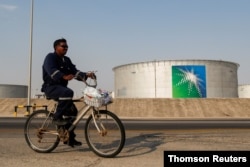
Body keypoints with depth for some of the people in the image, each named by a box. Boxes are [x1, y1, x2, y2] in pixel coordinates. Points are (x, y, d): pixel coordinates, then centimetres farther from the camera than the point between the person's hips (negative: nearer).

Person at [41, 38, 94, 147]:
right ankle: (57, 117, -22)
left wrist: (86, 75, -14)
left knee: (72, 111, 1)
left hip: (61, 87, 8)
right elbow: (52, 70, -25)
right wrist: (64, 76, -44)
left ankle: (70, 138, 10)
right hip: (51, 87, -8)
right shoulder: (50, 57, -6)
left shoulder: (66, 60, 17)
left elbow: (75, 72, 5)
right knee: (68, 92, -36)